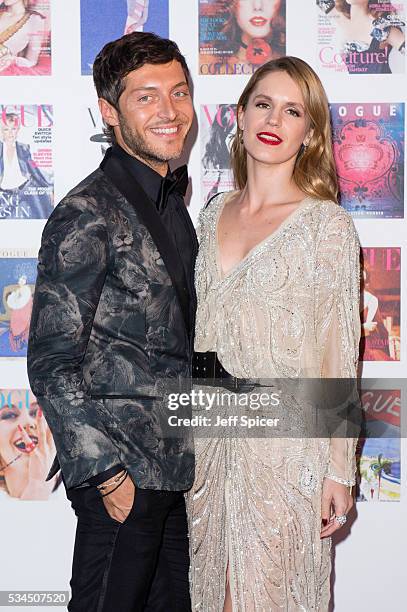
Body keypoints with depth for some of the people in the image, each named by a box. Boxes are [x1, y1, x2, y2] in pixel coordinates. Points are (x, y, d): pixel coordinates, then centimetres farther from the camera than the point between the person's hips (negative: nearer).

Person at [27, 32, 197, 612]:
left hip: (175, 466, 8)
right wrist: (106, 473, -16)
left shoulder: (171, 199, 11)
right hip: (123, 474, -8)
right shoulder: (88, 216, -16)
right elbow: (51, 364, -17)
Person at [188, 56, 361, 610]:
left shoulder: (326, 223, -8)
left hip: (287, 443, -5)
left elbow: (339, 355, -8)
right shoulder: (215, 213, 8)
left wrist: (339, 470, -9)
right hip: (210, 434, 5)